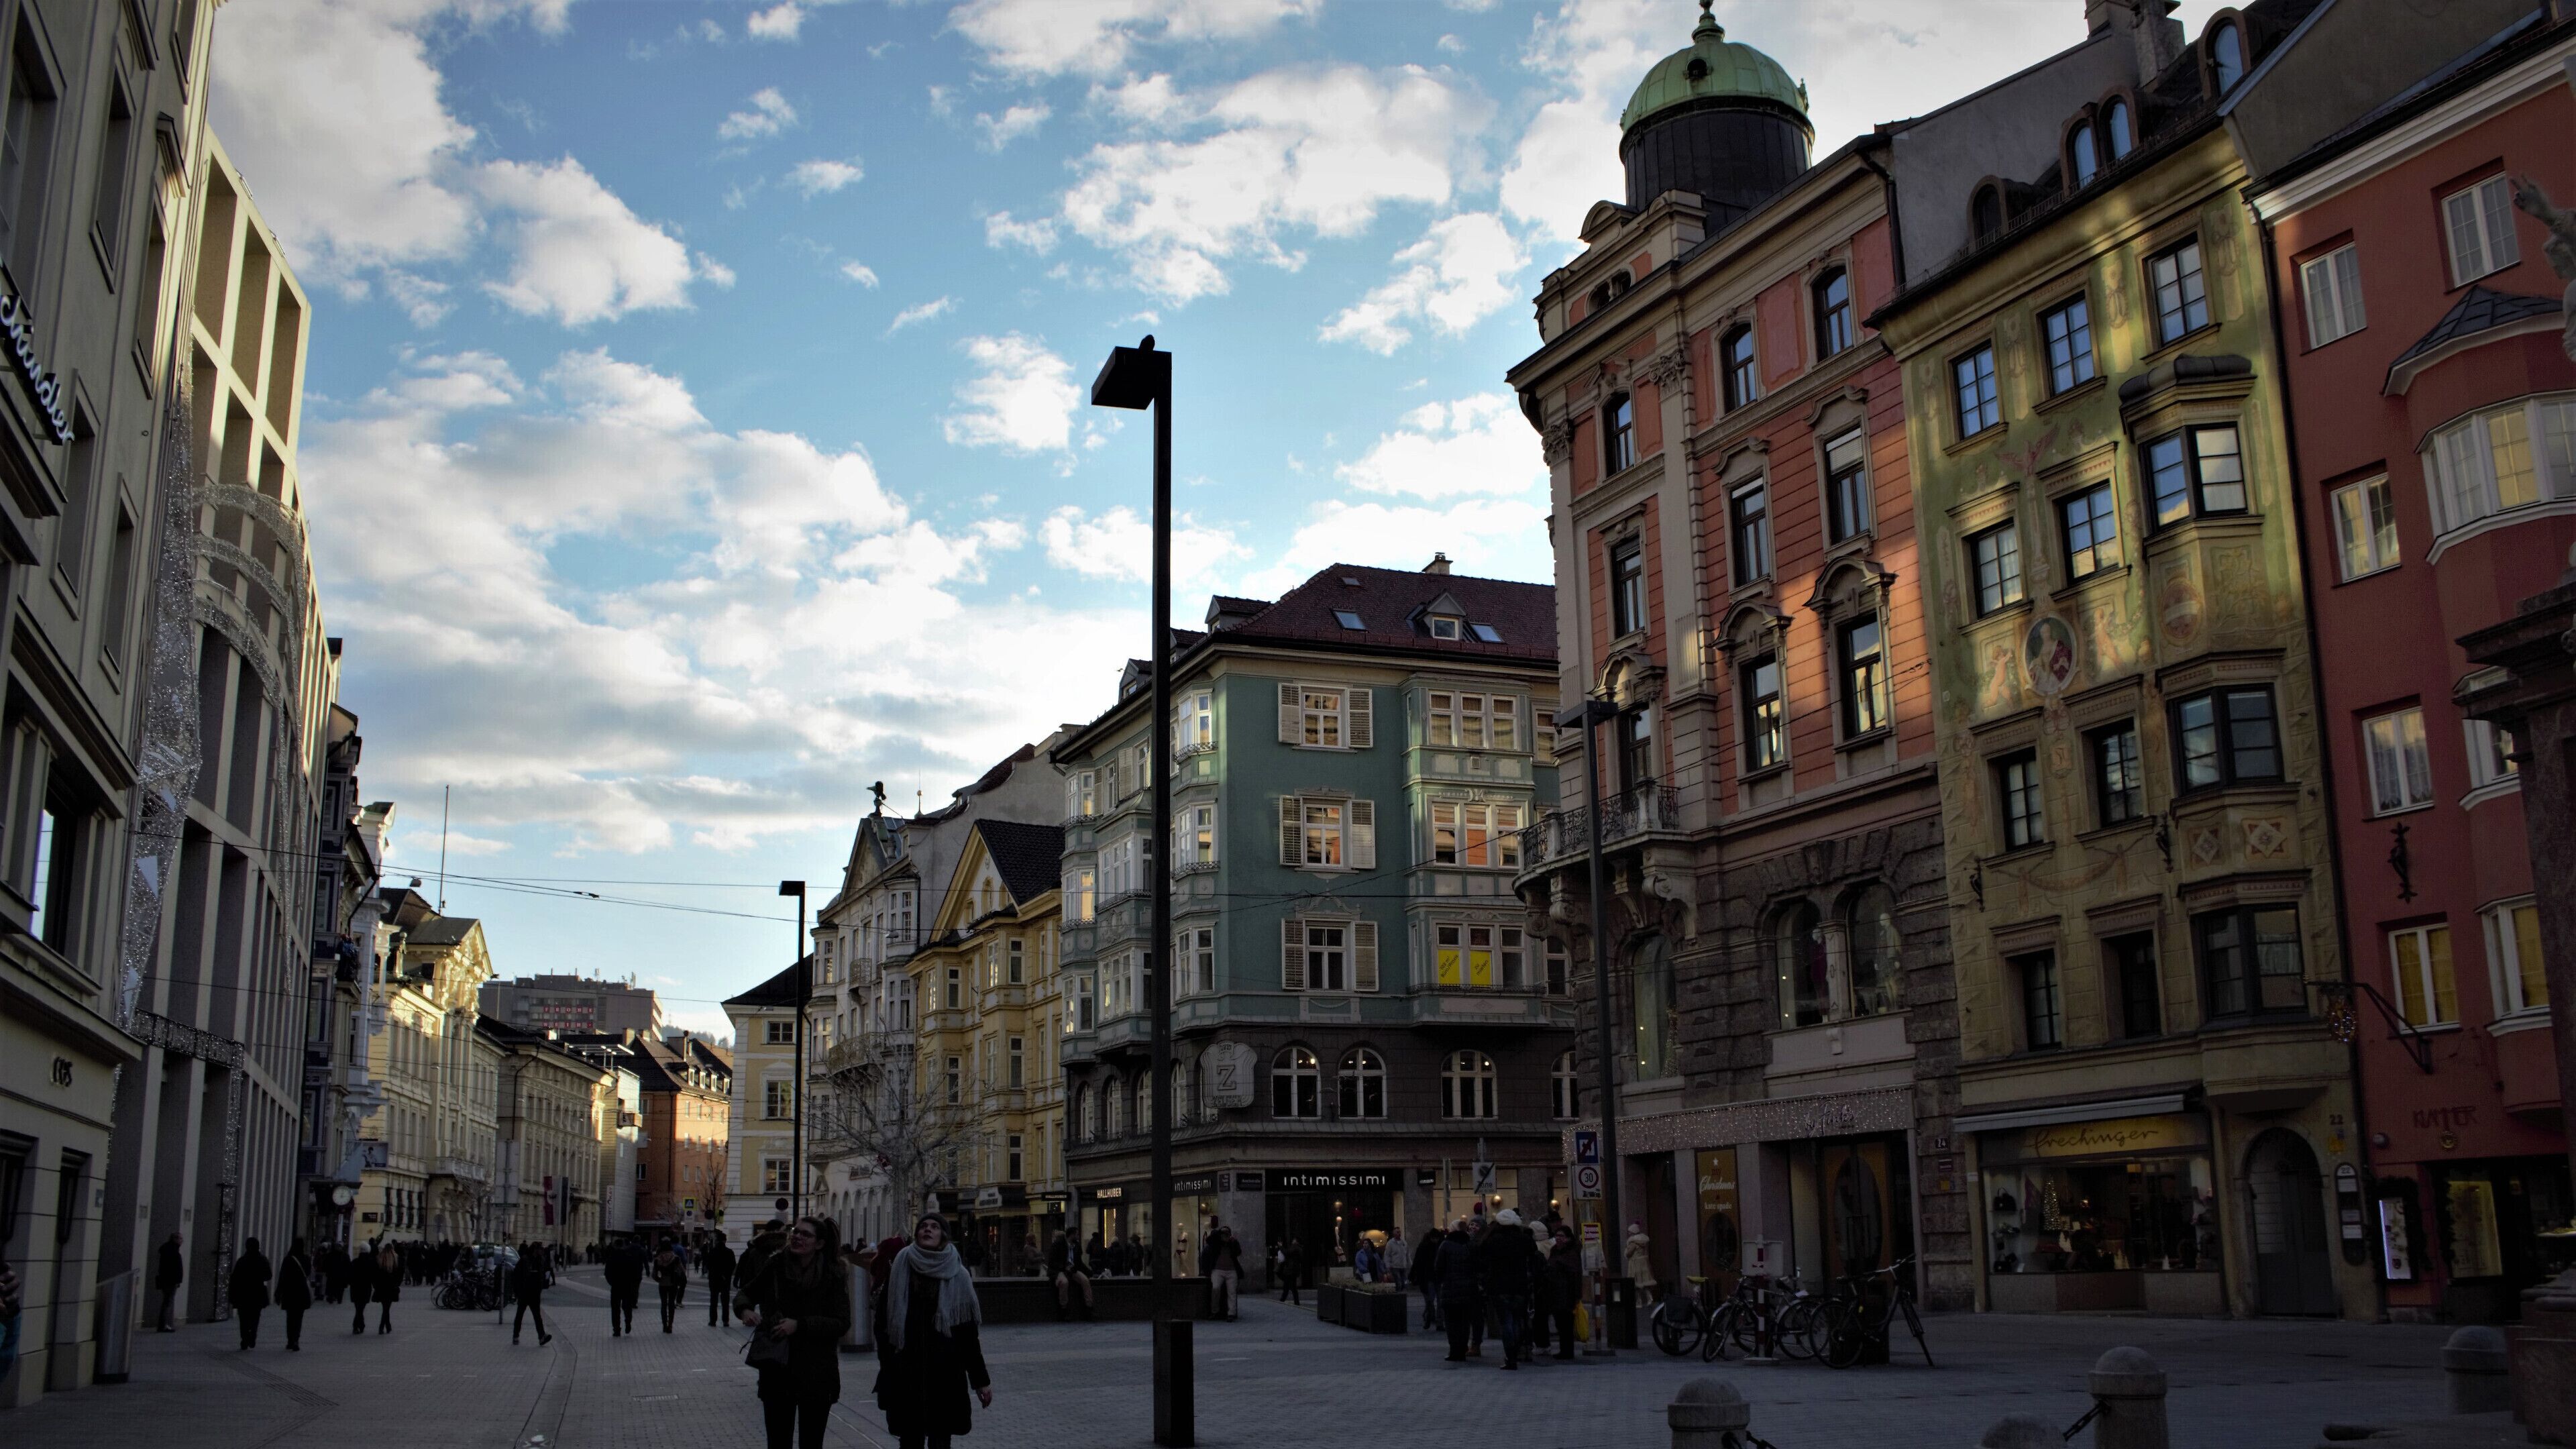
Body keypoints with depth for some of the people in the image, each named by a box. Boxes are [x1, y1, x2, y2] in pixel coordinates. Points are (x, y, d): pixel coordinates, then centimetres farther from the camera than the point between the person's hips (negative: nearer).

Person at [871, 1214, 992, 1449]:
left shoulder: (957, 1275, 1)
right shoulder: (901, 1269, 2)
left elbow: (969, 1331, 1)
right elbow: (883, 1321, 1)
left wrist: (981, 1379, 1)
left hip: (945, 1370, 0)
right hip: (906, 1370, 0)